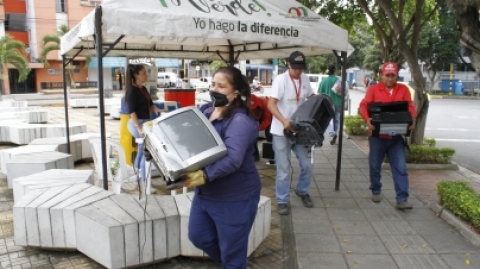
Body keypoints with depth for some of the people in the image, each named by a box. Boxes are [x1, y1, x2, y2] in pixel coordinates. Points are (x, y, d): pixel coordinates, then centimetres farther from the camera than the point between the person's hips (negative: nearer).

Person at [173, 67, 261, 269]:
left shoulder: (240, 121, -23)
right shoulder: (206, 110, 2)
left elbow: (232, 159, -34)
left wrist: (204, 175, -44)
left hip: (234, 197, -8)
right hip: (205, 193, 9)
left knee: (231, 251, 10)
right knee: (198, 236, 25)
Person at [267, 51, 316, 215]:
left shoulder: (305, 79, 5)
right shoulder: (280, 79, -14)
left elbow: (312, 97, 24)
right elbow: (271, 104, -20)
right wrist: (283, 120, -34)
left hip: (299, 129, 6)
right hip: (281, 131, -5)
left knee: (306, 165, 12)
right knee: (283, 169, 1)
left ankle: (302, 191, 36)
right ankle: (282, 201, 16)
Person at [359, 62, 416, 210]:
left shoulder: (403, 89, 6)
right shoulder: (373, 89, -1)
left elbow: (410, 107, -1)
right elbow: (363, 105, -11)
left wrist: (412, 120, -21)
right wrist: (367, 119, -30)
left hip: (396, 136, 1)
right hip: (377, 135, -1)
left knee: (400, 168, -2)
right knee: (375, 166, 11)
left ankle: (402, 199, 1)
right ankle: (376, 191, 31)